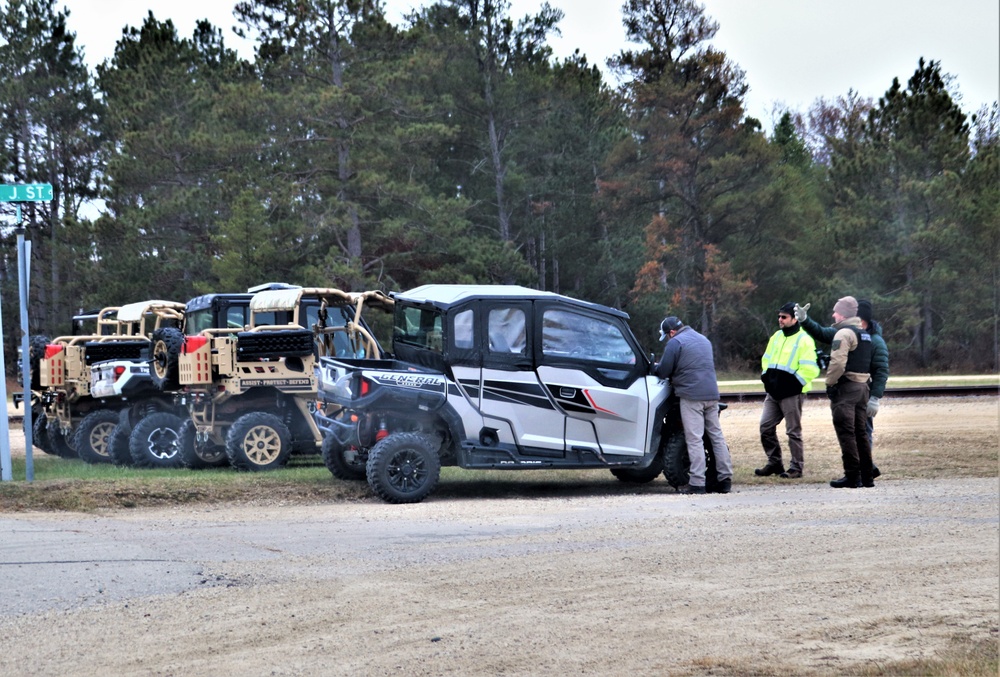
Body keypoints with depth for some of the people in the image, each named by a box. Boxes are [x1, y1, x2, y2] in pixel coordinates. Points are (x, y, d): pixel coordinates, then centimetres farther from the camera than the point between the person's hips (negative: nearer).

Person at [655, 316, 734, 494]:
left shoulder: (675, 343, -5)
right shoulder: (703, 340, 21)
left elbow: (663, 372, -6)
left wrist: (656, 367, 17)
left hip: (691, 396, -7)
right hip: (712, 394, 7)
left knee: (694, 439, -8)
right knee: (717, 436, 10)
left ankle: (697, 483, -11)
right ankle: (725, 479, 9)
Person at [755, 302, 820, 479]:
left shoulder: (804, 340, -11)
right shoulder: (777, 336, 14)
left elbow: (810, 369, -18)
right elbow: (766, 359, 24)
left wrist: (795, 383, -17)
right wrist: (766, 376, 10)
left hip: (791, 393, -8)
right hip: (773, 392, 8)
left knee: (793, 431, -1)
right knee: (766, 427, 7)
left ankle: (796, 467, 7)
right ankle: (774, 463, 18)